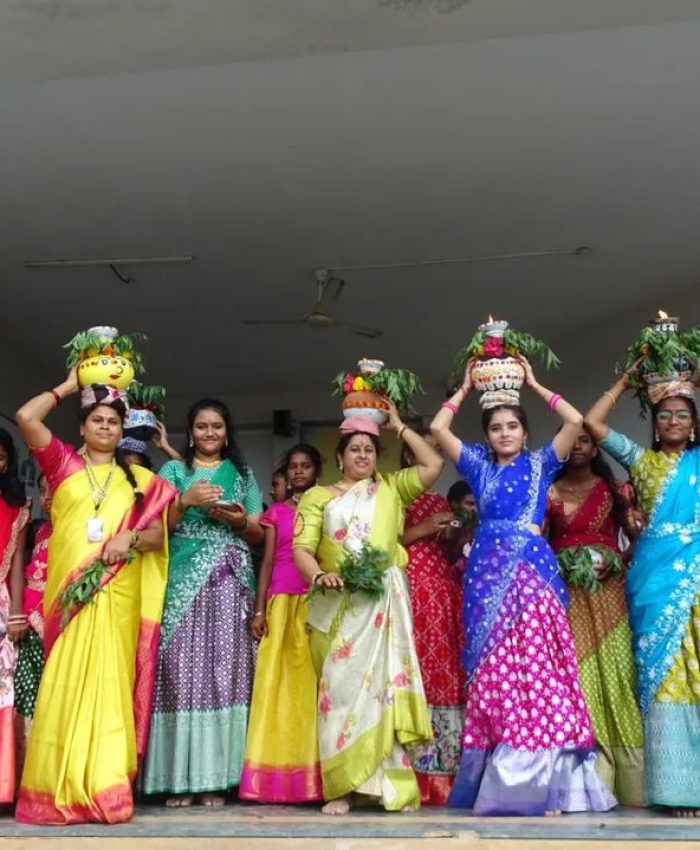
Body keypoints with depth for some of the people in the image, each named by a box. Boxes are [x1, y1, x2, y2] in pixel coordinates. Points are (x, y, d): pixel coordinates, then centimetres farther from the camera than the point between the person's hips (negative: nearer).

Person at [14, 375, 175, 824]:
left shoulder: (138, 479, 14)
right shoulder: (64, 464, 13)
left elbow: (158, 535, 10)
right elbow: (26, 417, 1)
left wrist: (131, 538, -11)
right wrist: (68, 386, 12)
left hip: (118, 594, 1)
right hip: (68, 591, 0)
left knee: (110, 684, -1)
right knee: (64, 684, -4)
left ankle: (105, 789, 0)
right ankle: (58, 791, -1)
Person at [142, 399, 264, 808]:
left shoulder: (243, 474, 18)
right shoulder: (172, 471, 14)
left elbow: (258, 534, 15)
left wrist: (238, 520, -5)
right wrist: (186, 501, -9)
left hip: (229, 584, 1)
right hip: (183, 581, -1)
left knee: (225, 672, -5)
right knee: (182, 672, -7)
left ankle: (216, 777, -1)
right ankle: (180, 777, -2)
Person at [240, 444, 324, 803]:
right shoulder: (275, 512, 13)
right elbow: (267, 561, 9)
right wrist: (259, 610, 0)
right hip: (281, 601, 1)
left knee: (311, 680, -4)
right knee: (277, 681, -3)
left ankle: (310, 776, 1)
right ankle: (276, 776, -1)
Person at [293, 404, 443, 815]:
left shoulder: (392, 487, 15)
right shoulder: (318, 496, 13)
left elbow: (434, 465, 3)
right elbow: (302, 549, 3)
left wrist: (400, 426, 11)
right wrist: (319, 576, -18)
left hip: (385, 600, 0)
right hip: (338, 604, 0)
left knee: (383, 682, -4)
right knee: (342, 685, -1)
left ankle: (392, 782, 0)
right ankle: (342, 786, 3)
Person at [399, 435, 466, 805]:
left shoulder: (440, 501, 23)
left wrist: (456, 532, 5)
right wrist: (421, 530, -9)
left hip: (443, 589, 6)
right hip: (408, 585, -6)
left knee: (445, 674, -1)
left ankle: (441, 773, 3)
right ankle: (411, 776, -9)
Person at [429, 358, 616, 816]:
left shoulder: (540, 463, 12)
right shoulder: (478, 465, 16)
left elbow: (575, 420, 0)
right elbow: (438, 428, 7)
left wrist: (535, 384, 10)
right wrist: (465, 389, 17)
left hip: (533, 567, -2)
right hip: (488, 570, 2)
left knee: (537, 663, -9)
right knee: (493, 669, -1)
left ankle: (543, 781, -7)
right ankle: (496, 780, 3)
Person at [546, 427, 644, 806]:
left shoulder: (615, 490, 10)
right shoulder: (550, 492, 10)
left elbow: (639, 536, 5)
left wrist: (615, 561, -10)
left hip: (608, 592, 0)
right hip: (567, 593, 0)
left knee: (613, 670, -4)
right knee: (574, 673, -5)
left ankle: (628, 778, 1)